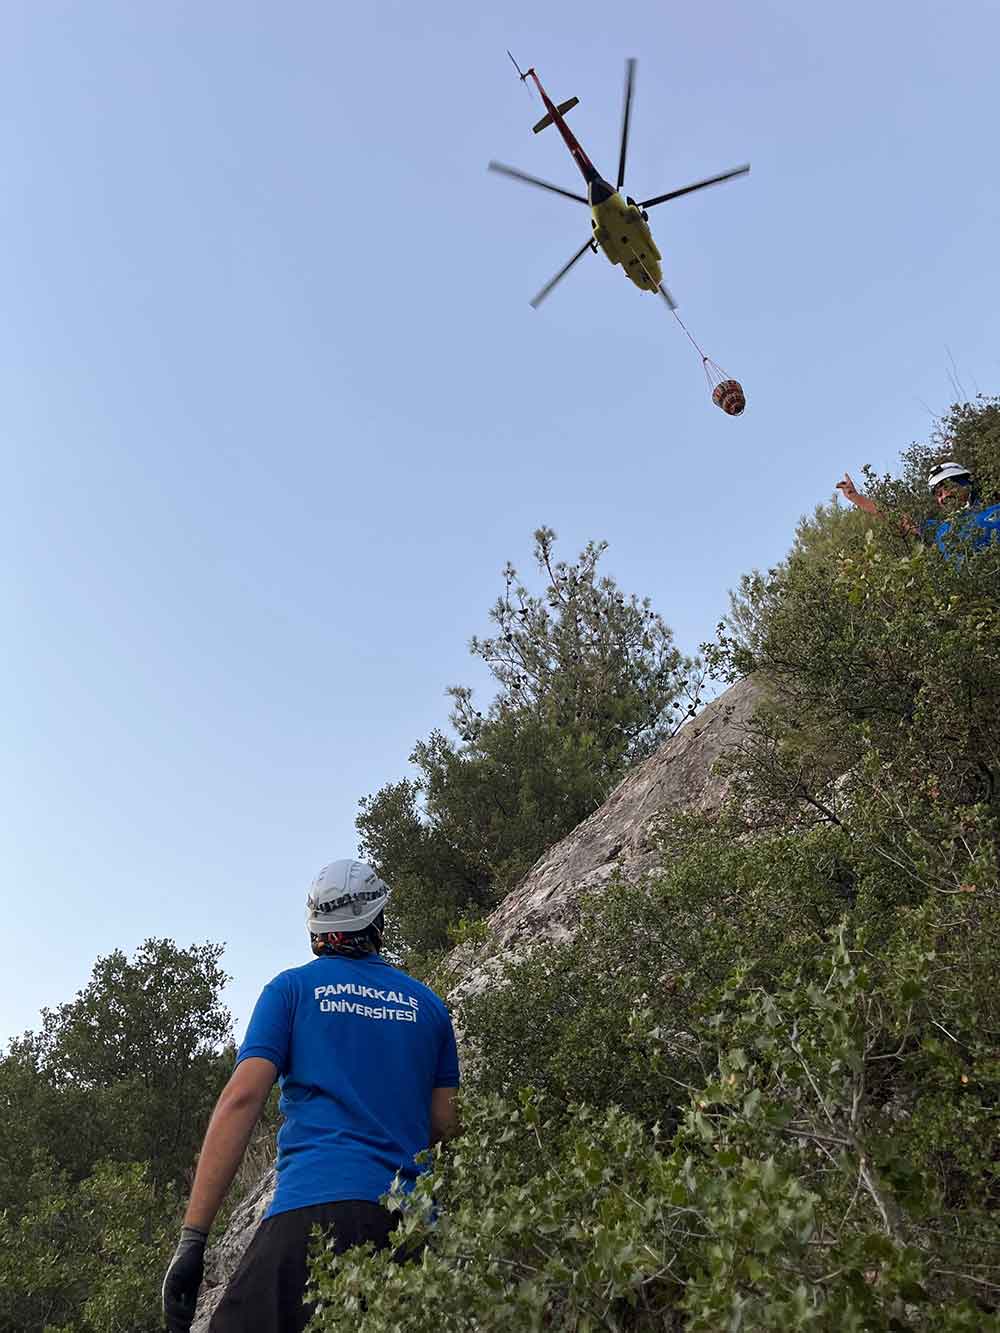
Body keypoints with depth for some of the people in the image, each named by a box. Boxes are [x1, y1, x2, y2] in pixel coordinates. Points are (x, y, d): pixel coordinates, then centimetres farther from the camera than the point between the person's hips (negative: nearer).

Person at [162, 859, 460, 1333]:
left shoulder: (291, 987, 8)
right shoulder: (429, 1004, 18)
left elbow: (241, 1099, -3)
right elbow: (446, 1129, 17)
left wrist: (192, 1238, -4)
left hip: (317, 1203, -4)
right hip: (412, 1222, 5)